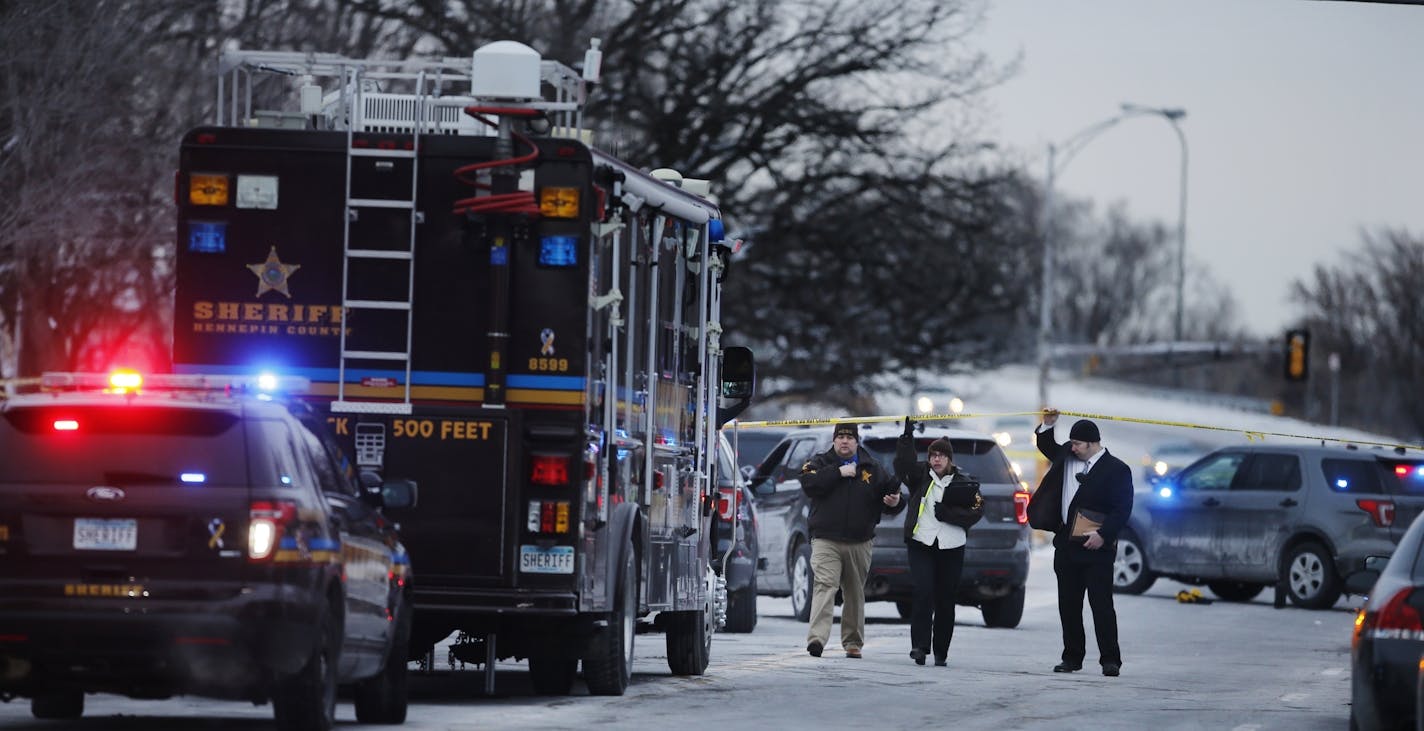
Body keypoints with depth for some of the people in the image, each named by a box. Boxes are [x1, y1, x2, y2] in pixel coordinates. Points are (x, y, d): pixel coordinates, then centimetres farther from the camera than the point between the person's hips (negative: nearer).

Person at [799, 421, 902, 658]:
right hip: (826, 542, -3)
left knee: (855, 594, 10)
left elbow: (890, 489, 13)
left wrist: (894, 501, -11)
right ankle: (817, 638, -30)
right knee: (824, 586, -19)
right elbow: (808, 485, -13)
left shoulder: (872, 468, 11)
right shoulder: (821, 463, 5)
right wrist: (838, 473, -15)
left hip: (859, 543, 3)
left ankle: (853, 642, 21)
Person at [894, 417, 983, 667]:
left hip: (951, 547, 0)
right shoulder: (920, 475, 7)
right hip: (921, 544, 0)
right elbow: (903, 466, -10)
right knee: (922, 593, -16)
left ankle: (941, 652, 11)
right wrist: (907, 438, -20)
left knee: (945, 600, 4)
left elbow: (975, 513, 0)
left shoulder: (965, 483, 5)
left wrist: (948, 513, -13)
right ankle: (920, 644, -16)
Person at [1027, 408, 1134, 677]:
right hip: (1067, 544, 6)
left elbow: (1122, 509, -10)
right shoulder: (1067, 457, 12)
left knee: (1102, 604, -6)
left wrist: (1103, 535, -19)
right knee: (1068, 605, 8)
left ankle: (1110, 660, -3)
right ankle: (1072, 657, 16)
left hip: (1097, 547, -6)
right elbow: (1046, 447, 31)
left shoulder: (1117, 470, -6)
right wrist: (1047, 425, 13)